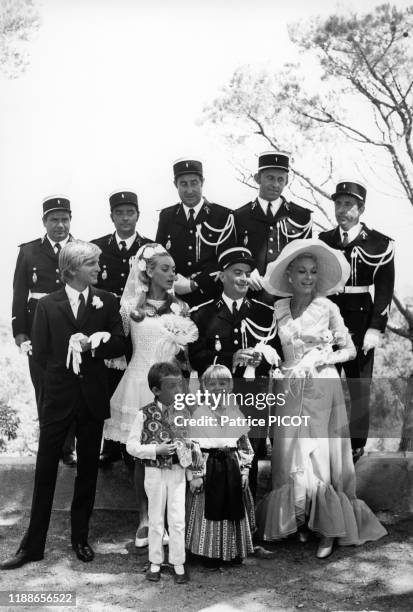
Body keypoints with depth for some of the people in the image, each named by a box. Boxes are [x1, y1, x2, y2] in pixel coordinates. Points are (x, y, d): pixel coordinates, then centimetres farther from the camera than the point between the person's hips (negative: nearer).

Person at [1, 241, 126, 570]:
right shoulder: (47, 305, -1)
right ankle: (33, 545, 14)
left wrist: (92, 345, -16)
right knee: (45, 469, 3)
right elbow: (40, 353, 0)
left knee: (88, 468, 11)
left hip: (93, 397, 1)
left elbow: (120, 344, -2)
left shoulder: (107, 301, 3)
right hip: (58, 397, -1)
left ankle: (80, 537, 27)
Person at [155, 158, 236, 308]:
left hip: (211, 299, -2)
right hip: (174, 300, 2)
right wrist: (173, 282, -10)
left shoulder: (223, 216, 2)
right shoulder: (167, 216, 12)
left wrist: (193, 283, -13)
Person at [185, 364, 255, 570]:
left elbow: (245, 445, 9)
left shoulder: (235, 412, 5)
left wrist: (244, 470, 3)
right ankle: (210, 555, 16)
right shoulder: (199, 413, -5)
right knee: (209, 510, 2)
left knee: (233, 509, 10)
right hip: (208, 467, -3)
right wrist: (195, 474, -12)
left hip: (232, 467, 3)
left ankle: (234, 553, 26)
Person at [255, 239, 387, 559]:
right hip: (291, 391, 3)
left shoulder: (327, 307, -3)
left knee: (323, 458, -1)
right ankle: (299, 520, 23)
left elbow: (350, 350, 1)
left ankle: (329, 529, 11)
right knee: (292, 458, 5)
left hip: (323, 389, -3)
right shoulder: (280, 308, 6)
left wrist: (323, 358, -12)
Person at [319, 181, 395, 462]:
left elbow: (384, 291, -5)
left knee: (359, 386, 6)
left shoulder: (380, 244, -3)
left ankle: (356, 444, 20)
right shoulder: (323, 240, 8)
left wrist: (375, 329, -12)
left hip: (360, 324, -3)